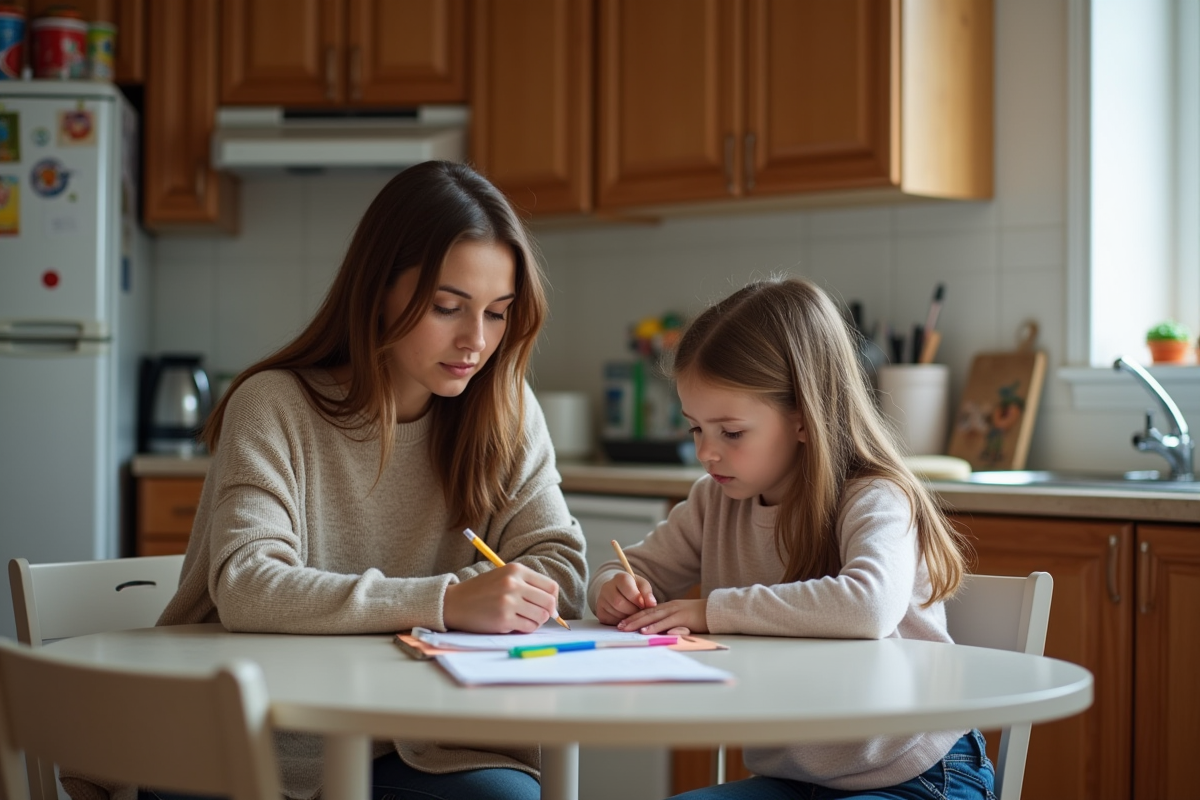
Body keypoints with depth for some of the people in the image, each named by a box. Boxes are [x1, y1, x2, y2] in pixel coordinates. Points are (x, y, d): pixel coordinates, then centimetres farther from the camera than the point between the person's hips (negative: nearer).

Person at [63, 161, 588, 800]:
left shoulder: (504, 413, 3)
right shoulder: (276, 406, -8)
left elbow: (560, 571, -3)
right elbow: (245, 587, -21)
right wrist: (444, 602, -31)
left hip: (404, 741, 2)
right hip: (259, 743, -2)